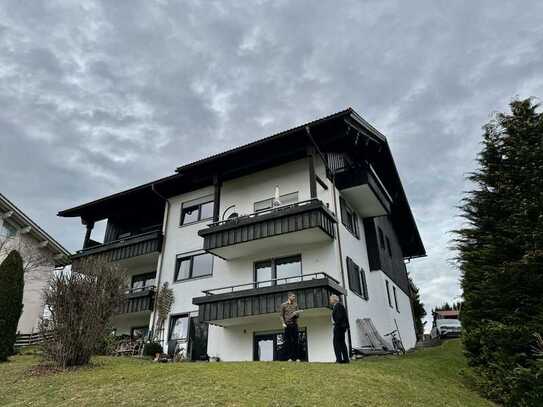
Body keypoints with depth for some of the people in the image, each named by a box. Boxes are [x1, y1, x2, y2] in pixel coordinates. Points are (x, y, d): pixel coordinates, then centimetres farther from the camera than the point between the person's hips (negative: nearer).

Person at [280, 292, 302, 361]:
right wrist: (283, 323, -11)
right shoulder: (283, 305, 5)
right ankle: (289, 357, 6)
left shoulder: (295, 305, 14)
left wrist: (296, 313, -10)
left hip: (295, 325, 2)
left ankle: (297, 358, 5)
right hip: (287, 325, -2)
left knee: (296, 341, 0)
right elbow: (281, 315, 2)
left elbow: (298, 315, 13)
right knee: (288, 342, -1)